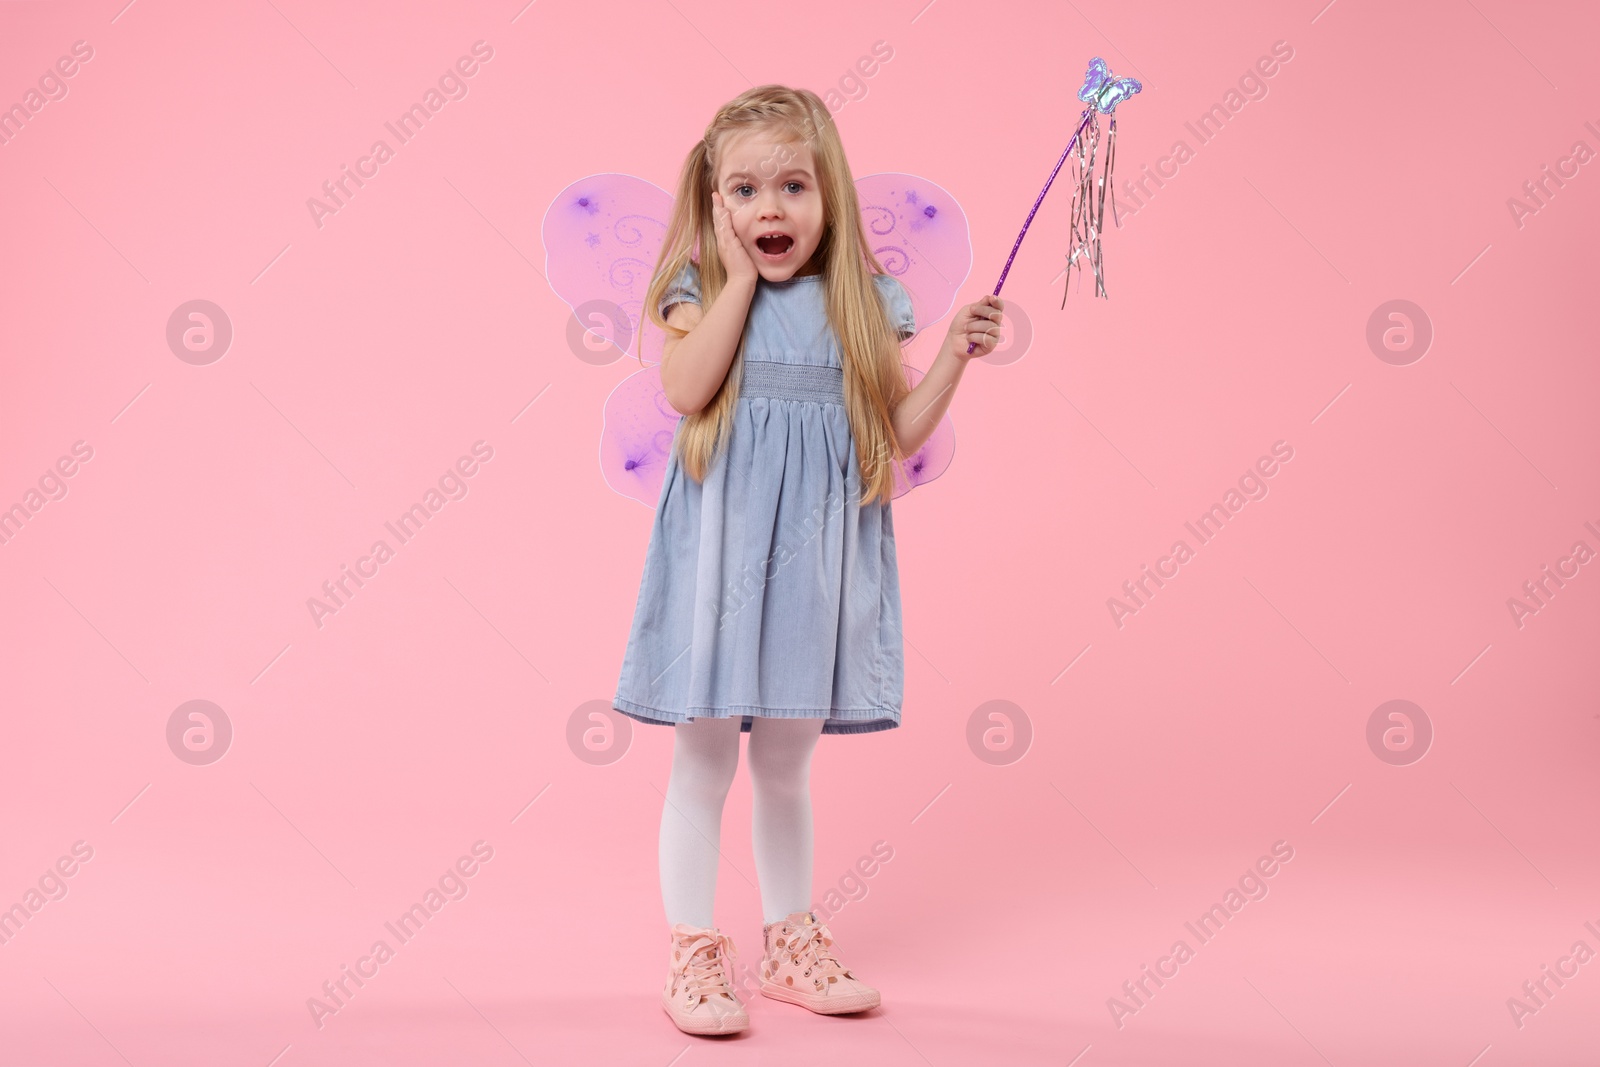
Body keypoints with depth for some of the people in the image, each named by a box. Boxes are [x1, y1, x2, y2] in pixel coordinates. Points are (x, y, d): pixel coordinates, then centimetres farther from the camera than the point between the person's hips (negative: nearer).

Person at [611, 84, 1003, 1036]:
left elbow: (900, 430, 4)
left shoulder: (862, 303, 5)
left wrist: (956, 356, -8)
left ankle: (792, 945, 30)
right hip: (720, 548, -2)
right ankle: (695, 955, 18)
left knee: (787, 767, 15)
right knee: (704, 762, 4)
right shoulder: (703, 292, 0)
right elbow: (686, 390, -19)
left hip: (814, 555, 2)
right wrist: (741, 278, -13)